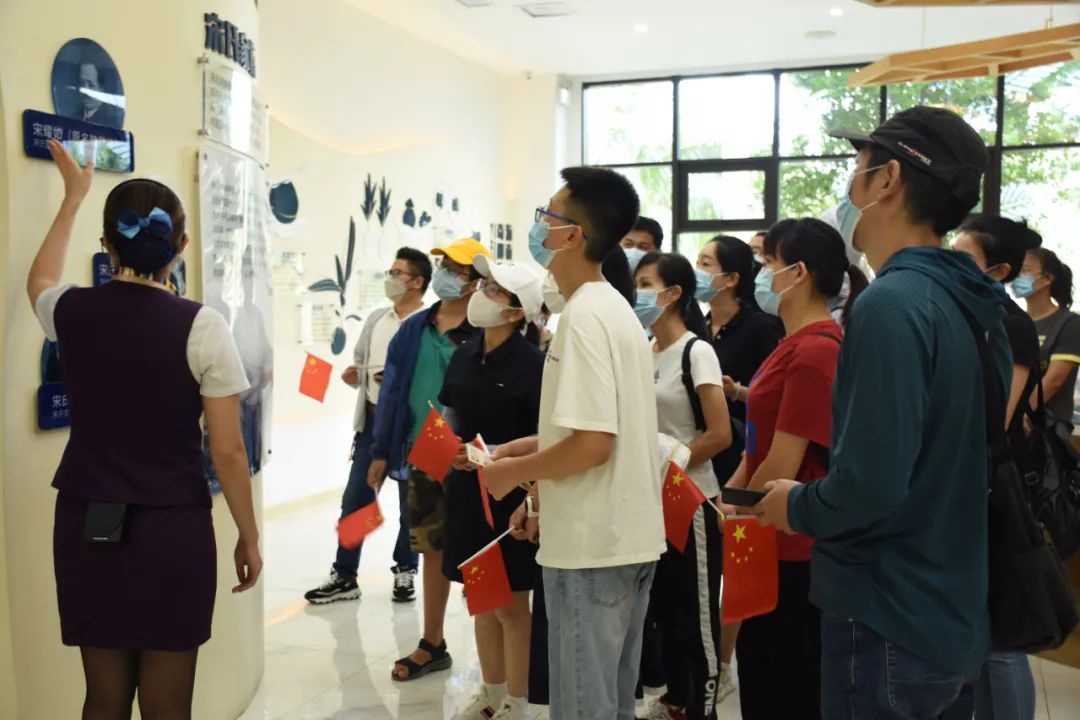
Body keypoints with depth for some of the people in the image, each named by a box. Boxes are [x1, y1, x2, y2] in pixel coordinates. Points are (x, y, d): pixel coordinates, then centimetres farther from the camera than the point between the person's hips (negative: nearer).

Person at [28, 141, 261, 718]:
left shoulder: (72, 313, 0)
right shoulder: (200, 326, -11)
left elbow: (40, 281, 27)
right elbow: (228, 451, -9)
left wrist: (73, 195, 36)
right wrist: (249, 536, 4)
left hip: (86, 526, 4)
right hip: (173, 530, -4)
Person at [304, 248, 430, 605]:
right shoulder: (376, 319, 11)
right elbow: (359, 362, 19)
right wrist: (353, 377, -2)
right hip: (373, 419, 6)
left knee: (411, 503, 9)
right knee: (354, 500, 9)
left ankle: (405, 571, 25)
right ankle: (344, 576, 19)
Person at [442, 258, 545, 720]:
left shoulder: (532, 364, -15)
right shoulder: (464, 356, 4)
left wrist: (489, 455, -22)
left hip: (510, 493, -6)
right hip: (467, 489, 6)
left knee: (510, 604, 6)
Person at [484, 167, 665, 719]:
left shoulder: (583, 315, -18)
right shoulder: (617, 308, 12)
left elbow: (592, 444, -25)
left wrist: (514, 471, -10)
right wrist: (534, 445, 14)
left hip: (592, 547, -9)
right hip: (628, 539, 10)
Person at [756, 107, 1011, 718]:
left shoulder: (891, 305, -22)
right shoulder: (975, 305, 6)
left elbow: (870, 482, -28)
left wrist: (797, 507, -9)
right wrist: (816, 499, 13)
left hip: (890, 623, -8)